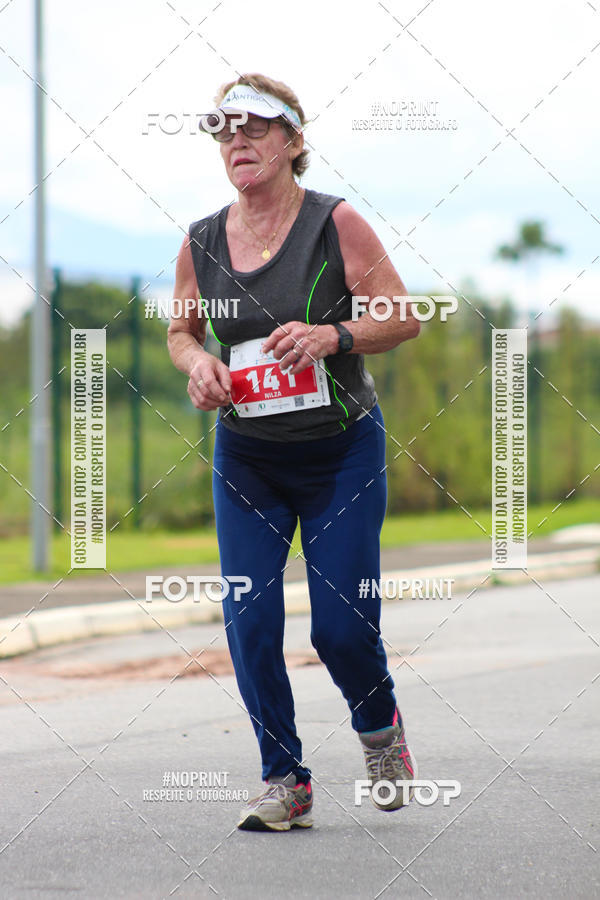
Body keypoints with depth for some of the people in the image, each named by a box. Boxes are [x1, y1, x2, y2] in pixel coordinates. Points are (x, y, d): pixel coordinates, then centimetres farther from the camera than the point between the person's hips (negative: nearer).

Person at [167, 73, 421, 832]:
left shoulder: (336, 224, -10)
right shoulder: (200, 244, 0)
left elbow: (405, 318, -8)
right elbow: (180, 329, 14)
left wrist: (331, 335, -25)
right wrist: (196, 361, -8)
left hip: (342, 452, -3)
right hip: (245, 458, 3)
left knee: (340, 625, -5)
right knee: (249, 622, -6)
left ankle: (379, 726, 28)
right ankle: (285, 781, 8)